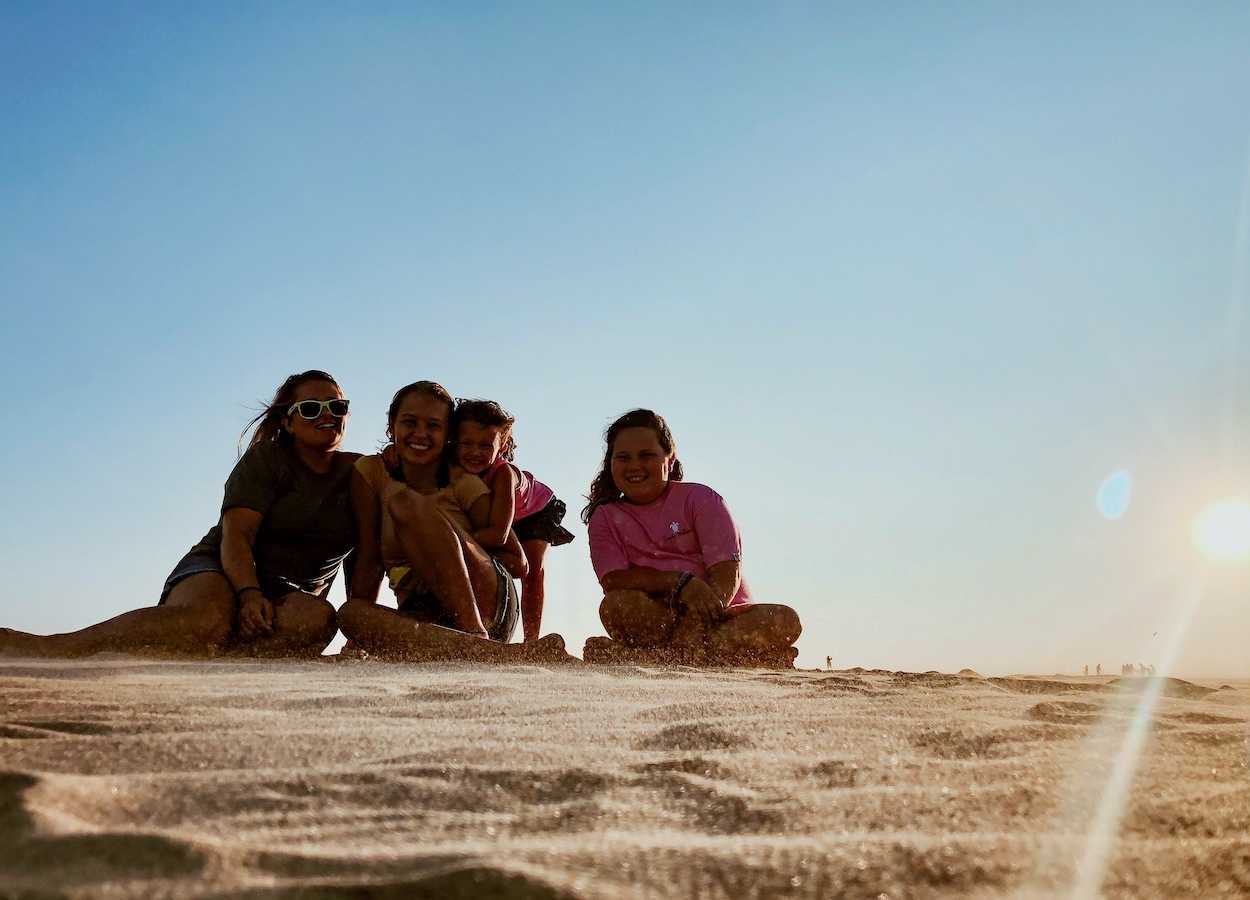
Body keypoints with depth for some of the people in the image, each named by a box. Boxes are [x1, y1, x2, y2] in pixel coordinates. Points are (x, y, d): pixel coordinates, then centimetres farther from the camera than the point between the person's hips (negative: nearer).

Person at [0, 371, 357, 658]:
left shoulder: (359, 473, 11)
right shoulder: (266, 459, 0)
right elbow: (236, 535, -13)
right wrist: (250, 595, -30)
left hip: (292, 594, 2)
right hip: (223, 572, -2)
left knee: (317, 618, -38)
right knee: (210, 617, -41)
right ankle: (39, 648, -44)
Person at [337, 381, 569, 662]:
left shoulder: (463, 483, 4)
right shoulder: (371, 472, 9)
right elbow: (370, 558, 3)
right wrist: (361, 634, -5)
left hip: (488, 602, -2)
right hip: (422, 616, 2)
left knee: (403, 501, -20)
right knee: (350, 613, -31)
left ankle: (478, 637, -31)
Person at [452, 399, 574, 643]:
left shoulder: (502, 473, -46)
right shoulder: (453, 469, -32)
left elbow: (498, 534, -51)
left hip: (537, 511, -4)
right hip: (495, 515, 4)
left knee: (531, 571, -9)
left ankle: (532, 638, -1)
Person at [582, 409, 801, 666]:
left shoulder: (699, 498, 4)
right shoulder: (604, 518, 9)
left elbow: (727, 571, -8)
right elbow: (612, 579, -8)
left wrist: (701, 615, -27)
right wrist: (678, 582, -22)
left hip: (722, 614, 1)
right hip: (657, 619, 0)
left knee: (786, 620, -28)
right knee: (616, 605, -32)